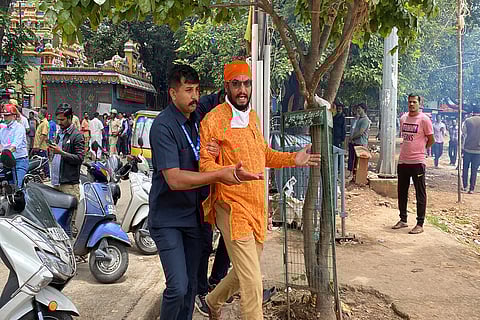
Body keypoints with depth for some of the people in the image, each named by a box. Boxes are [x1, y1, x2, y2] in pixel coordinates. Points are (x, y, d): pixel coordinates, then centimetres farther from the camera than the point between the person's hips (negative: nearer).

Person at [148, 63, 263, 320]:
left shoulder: (197, 121, 8)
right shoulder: (163, 126, -17)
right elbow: (175, 179, -26)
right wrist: (219, 175, -32)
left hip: (192, 215, 7)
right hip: (167, 218, -7)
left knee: (191, 283, 13)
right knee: (178, 287, -11)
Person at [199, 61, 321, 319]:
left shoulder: (252, 116, 14)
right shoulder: (213, 119, -11)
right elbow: (204, 162, -16)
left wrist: (293, 159, 11)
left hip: (257, 206, 8)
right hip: (233, 208, -8)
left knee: (244, 273, 22)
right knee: (252, 283, -9)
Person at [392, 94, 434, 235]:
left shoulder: (424, 119, -8)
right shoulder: (403, 118, 9)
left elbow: (431, 140, -3)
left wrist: (420, 149, 7)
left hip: (417, 162, -6)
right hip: (402, 161, 6)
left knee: (420, 194, 1)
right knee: (402, 192, 14)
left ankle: (420, 224, 7)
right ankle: (403, 220, 27)